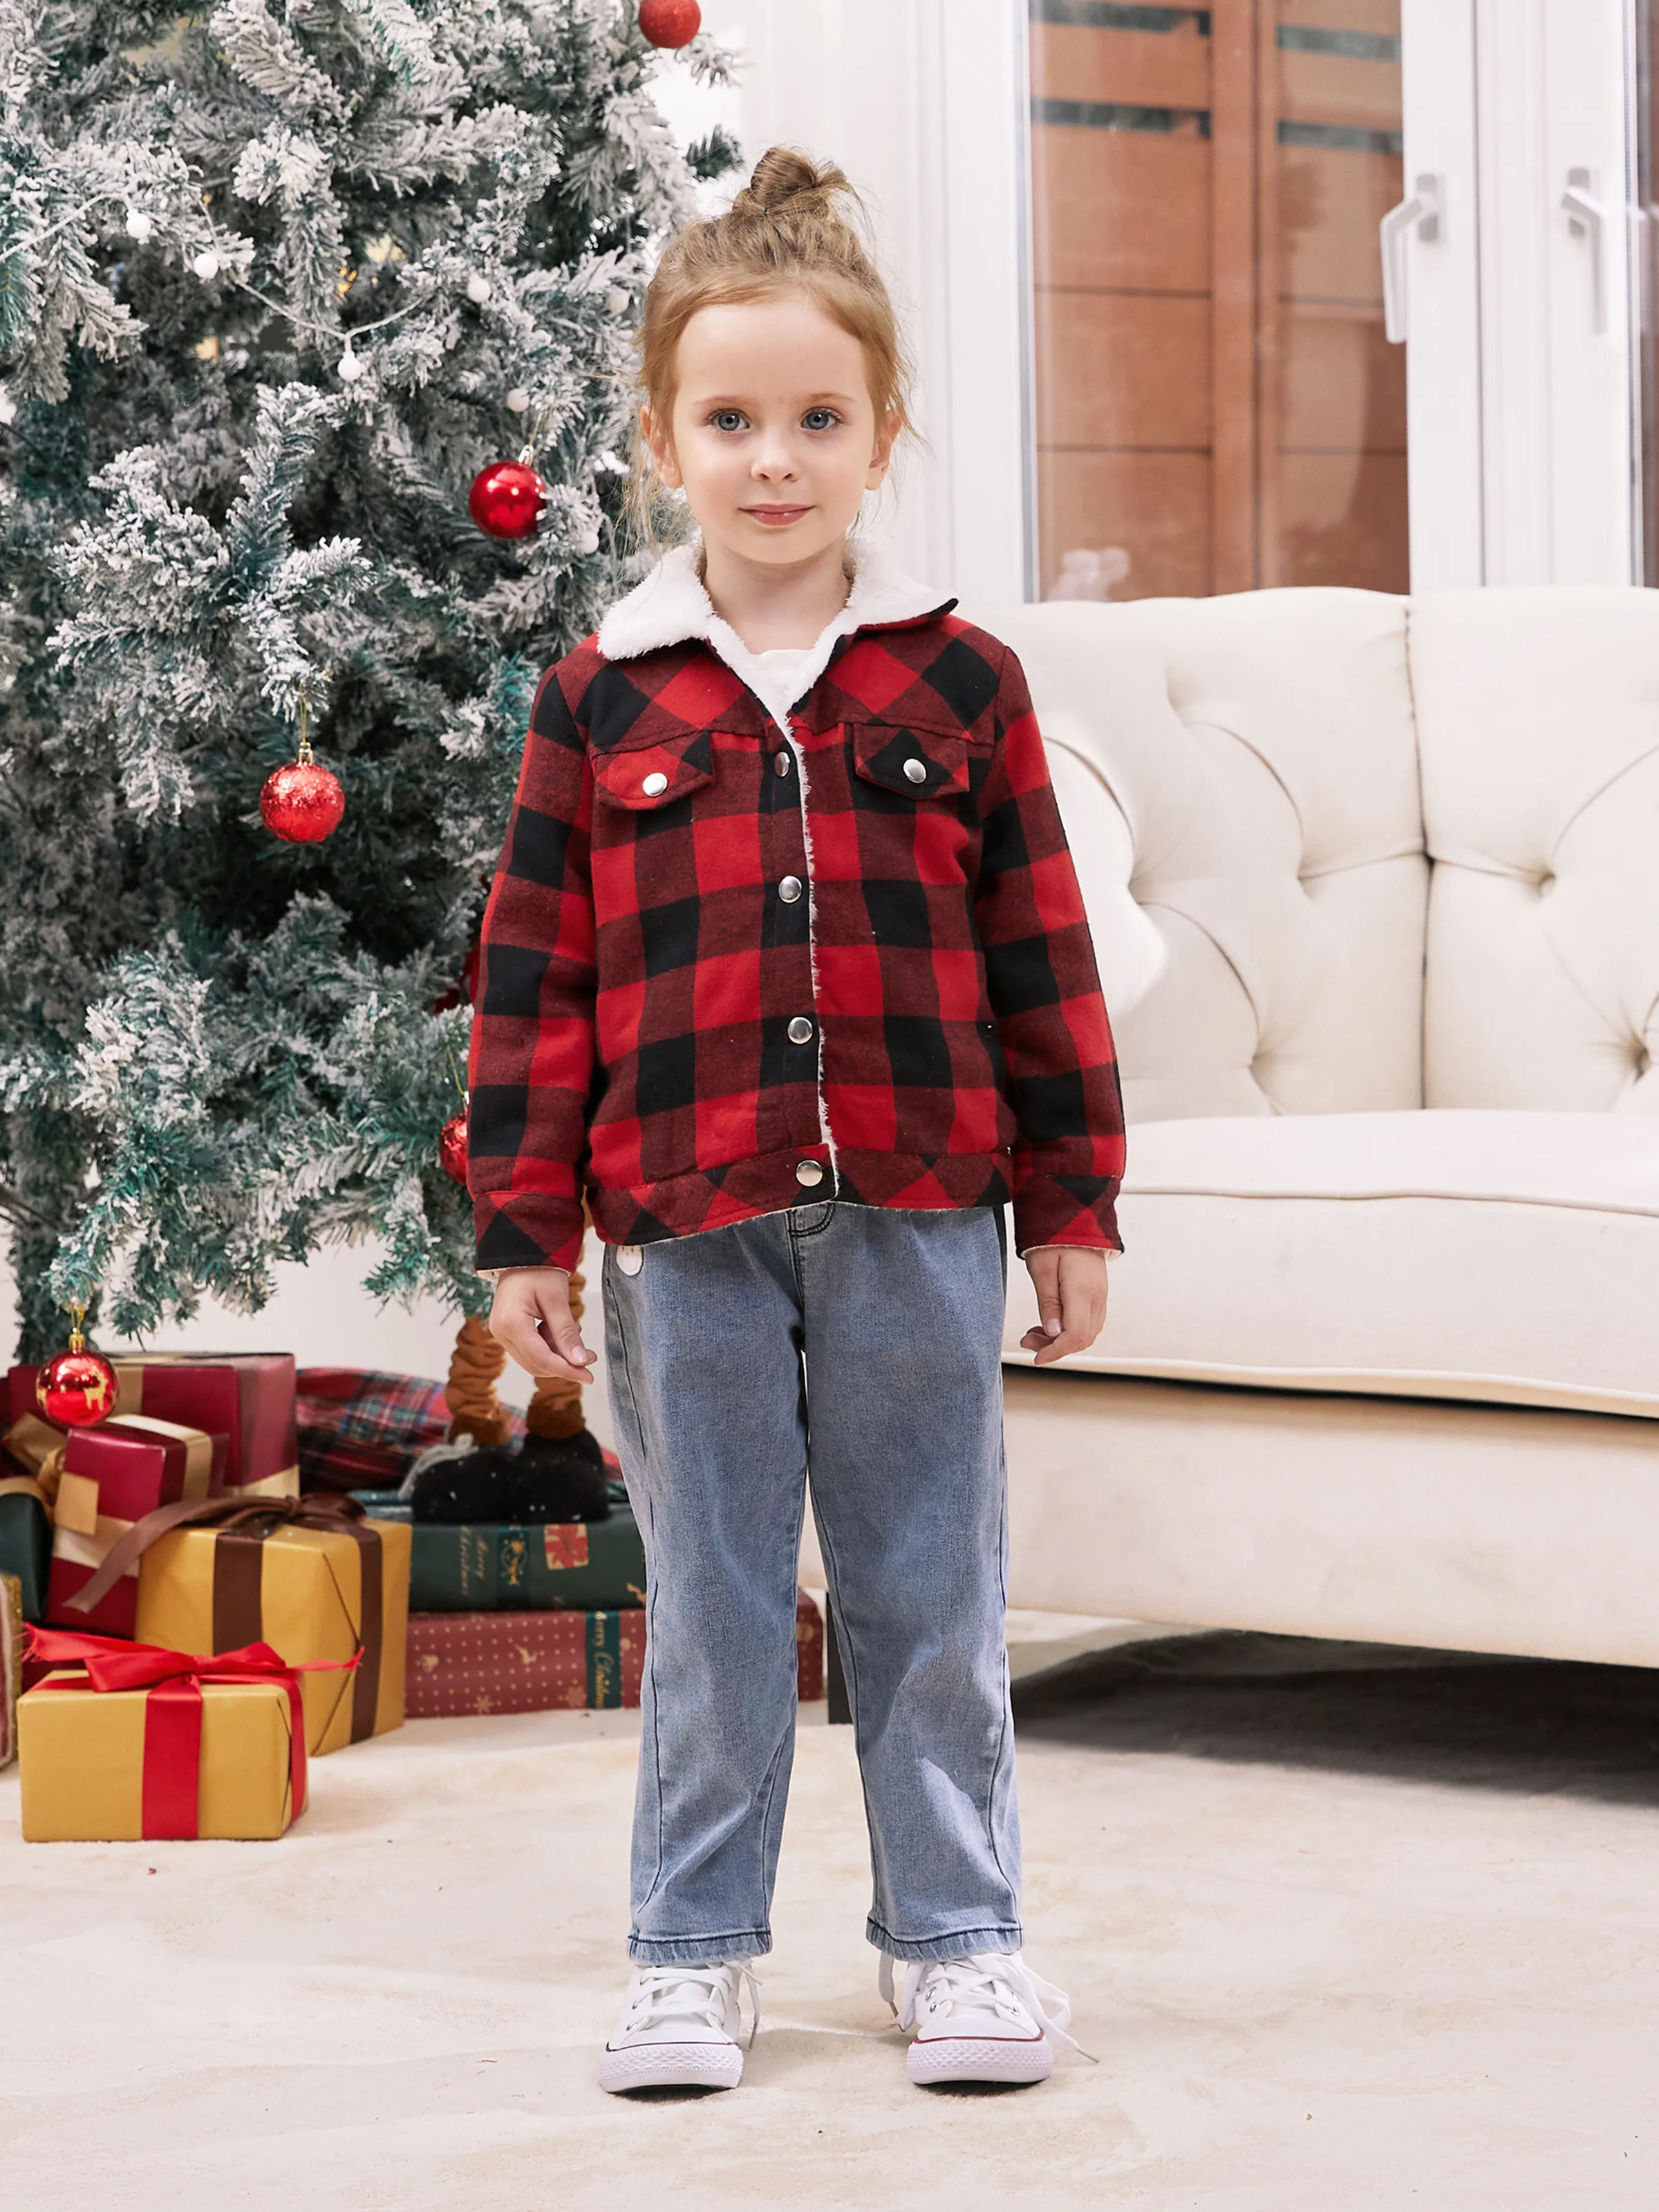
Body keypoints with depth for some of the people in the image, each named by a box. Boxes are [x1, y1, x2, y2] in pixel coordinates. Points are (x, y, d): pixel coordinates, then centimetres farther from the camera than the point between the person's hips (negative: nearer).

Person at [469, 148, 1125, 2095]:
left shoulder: (958, 685, 3)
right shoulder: (598, 702, 2)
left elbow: (1041, 960, 6)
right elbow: (536, 978, 3)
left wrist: (1073, 1205, 5)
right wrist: (524, 1229, 0)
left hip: (918, 1216, 0)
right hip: (684, 1224, 0)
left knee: (930, 1596, 9)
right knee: (711, 1604, 9)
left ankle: (954, 1931, 22)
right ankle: (692, 1949, 20)